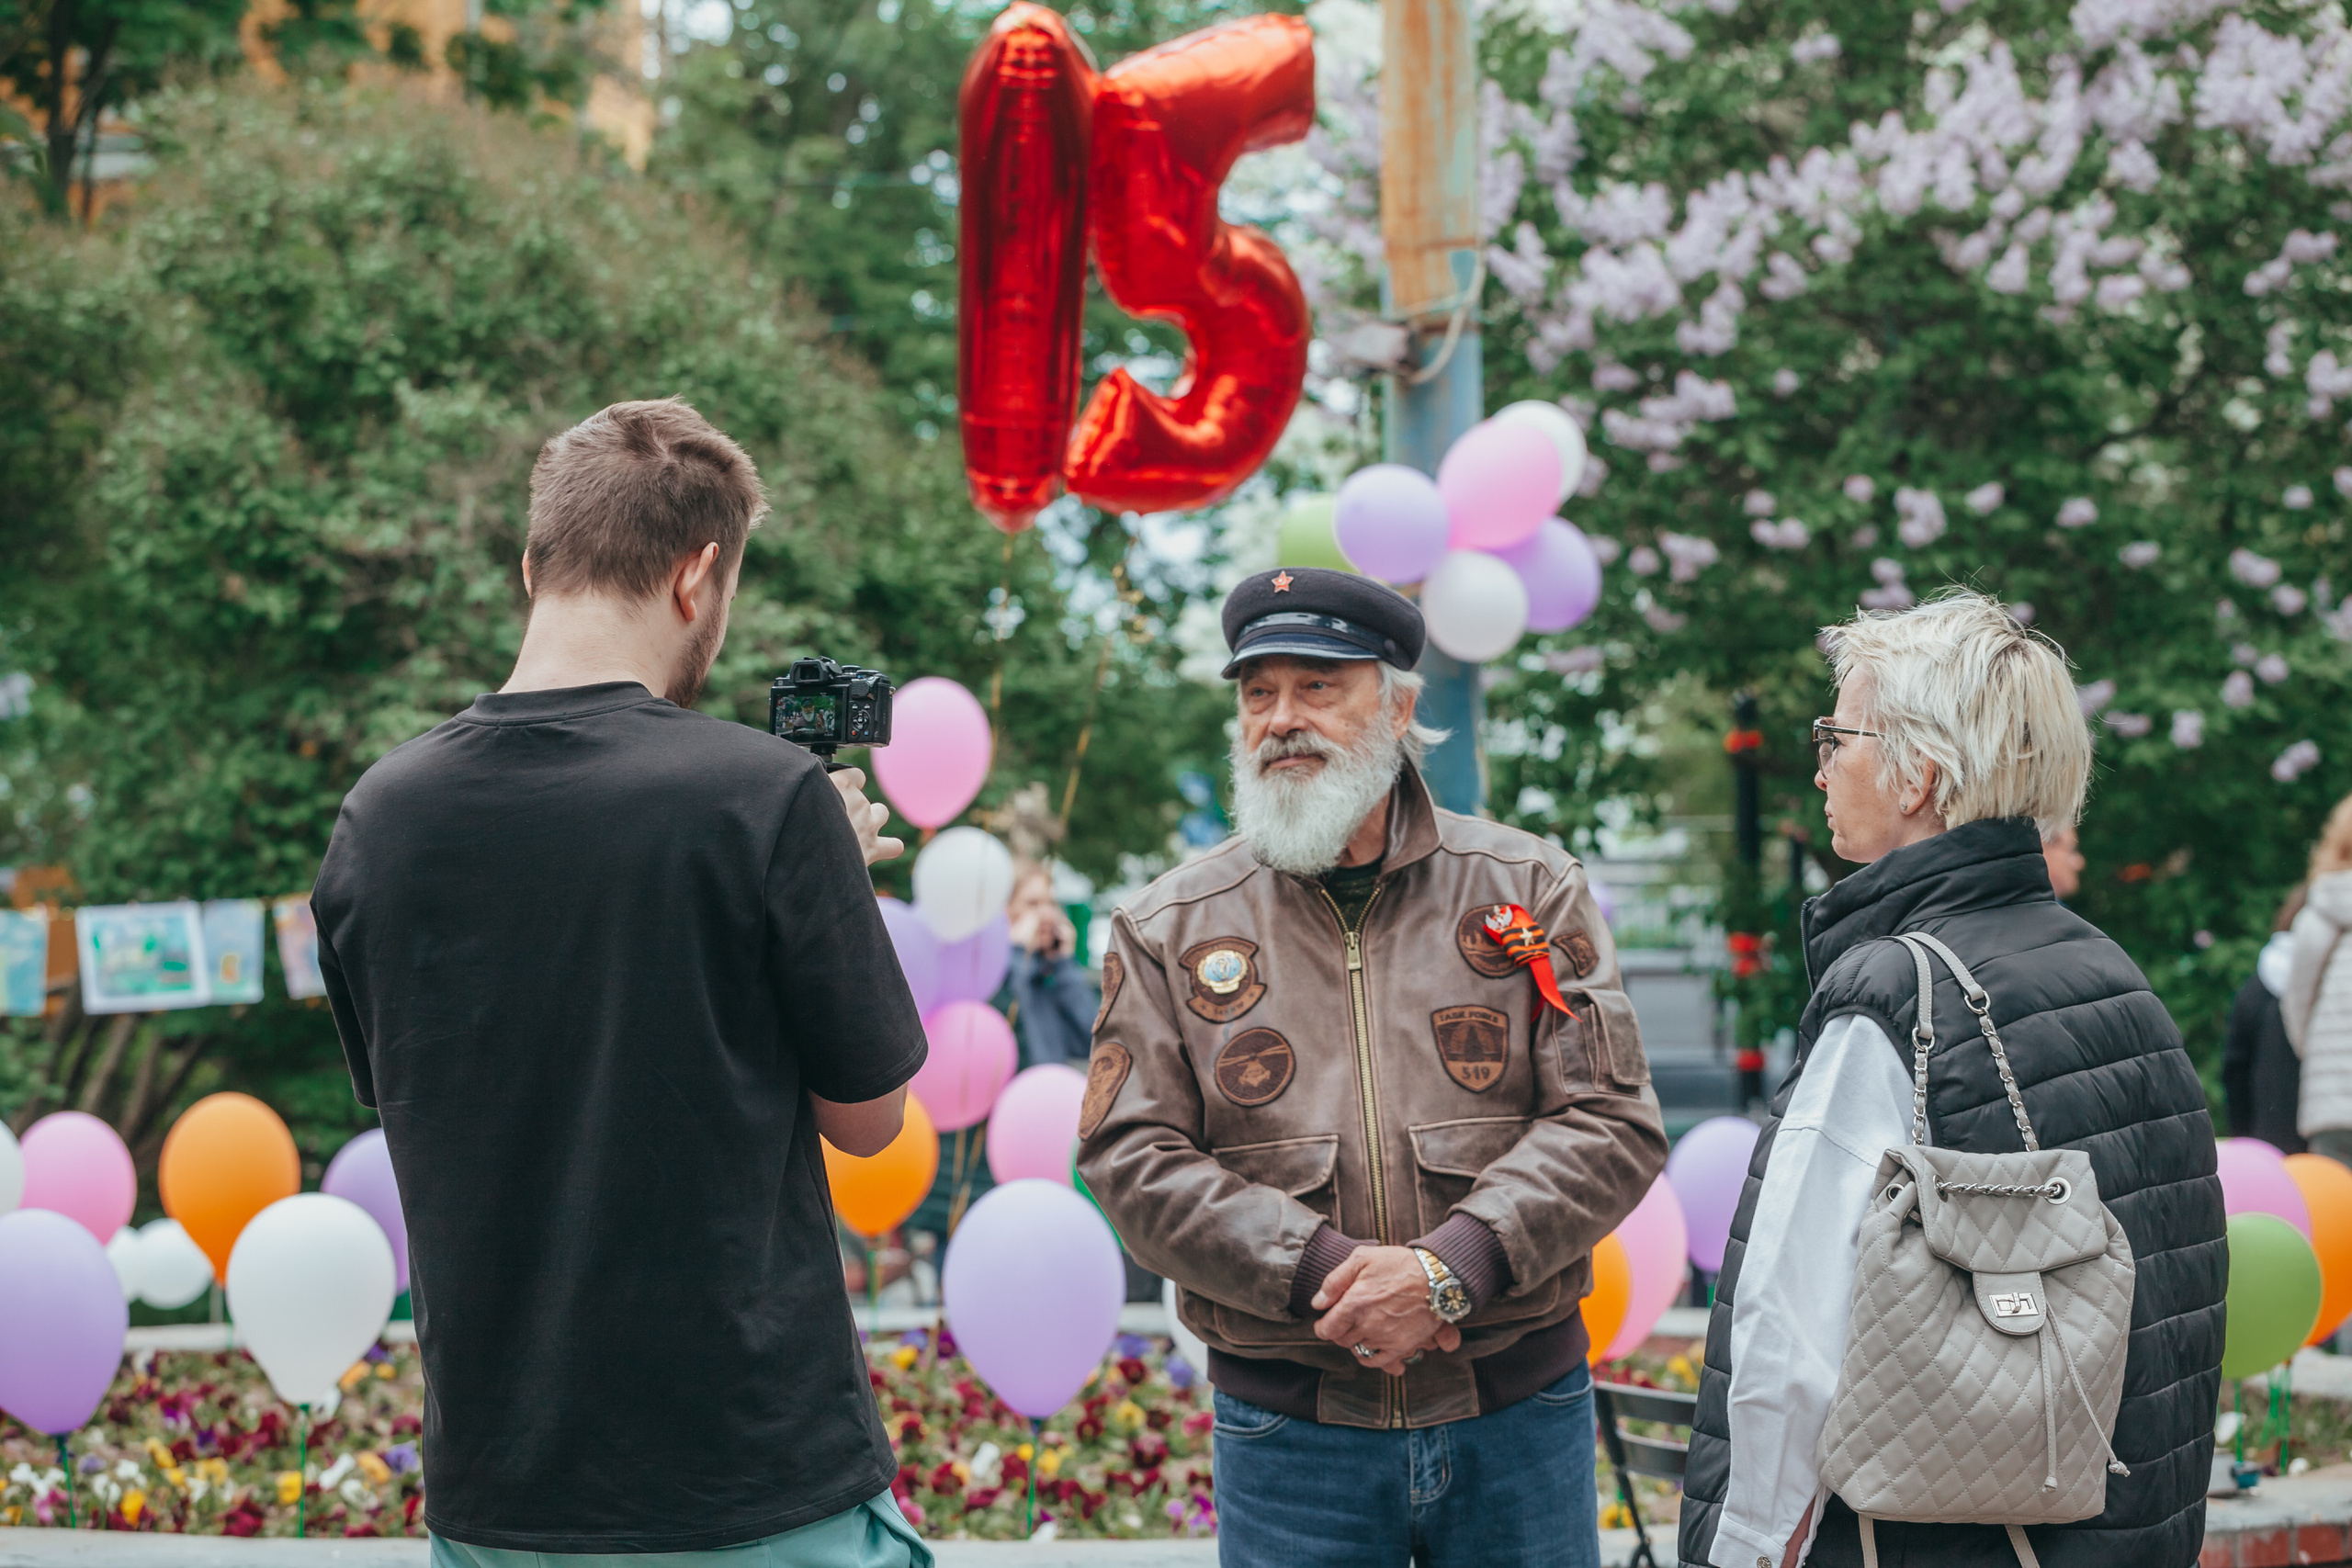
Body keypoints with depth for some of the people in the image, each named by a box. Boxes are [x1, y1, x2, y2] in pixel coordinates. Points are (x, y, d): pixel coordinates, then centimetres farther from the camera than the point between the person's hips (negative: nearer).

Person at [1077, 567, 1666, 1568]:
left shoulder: (1529, 889, 4)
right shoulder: (1169, 930, 4)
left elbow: (1613, 1122, -3)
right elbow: (1133, 1157, -3)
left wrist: (1451, 1268, -17)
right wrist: (1322, 1273, -16)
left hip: (1519, 1414, 0)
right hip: (1287, 1436, 0)